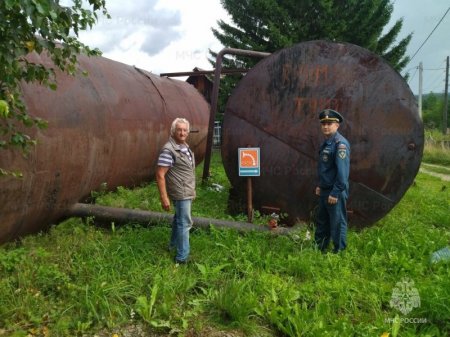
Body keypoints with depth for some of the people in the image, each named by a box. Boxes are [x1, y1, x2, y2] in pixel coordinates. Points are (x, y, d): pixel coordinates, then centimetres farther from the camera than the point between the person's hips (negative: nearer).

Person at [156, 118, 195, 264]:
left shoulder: (186, 147, 7)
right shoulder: (168, 150, -21)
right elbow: (160, 175, -23)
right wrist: (164, 197, -25)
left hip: (187, 192, 9)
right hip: (180, 193, -9)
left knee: (179, 219, 23)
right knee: (185, 223, -4)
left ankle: (174, 243, 42)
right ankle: (182, 257, 5)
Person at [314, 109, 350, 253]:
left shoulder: (341, 143, -17)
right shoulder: (326, 142, 12)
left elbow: (342, 171, -23)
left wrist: (335, 193, -22)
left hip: (335, 193, -10)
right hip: (325, 191, 10)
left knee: (337, 223, 3)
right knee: (321, 222, 19)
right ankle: (319, 249, 34)